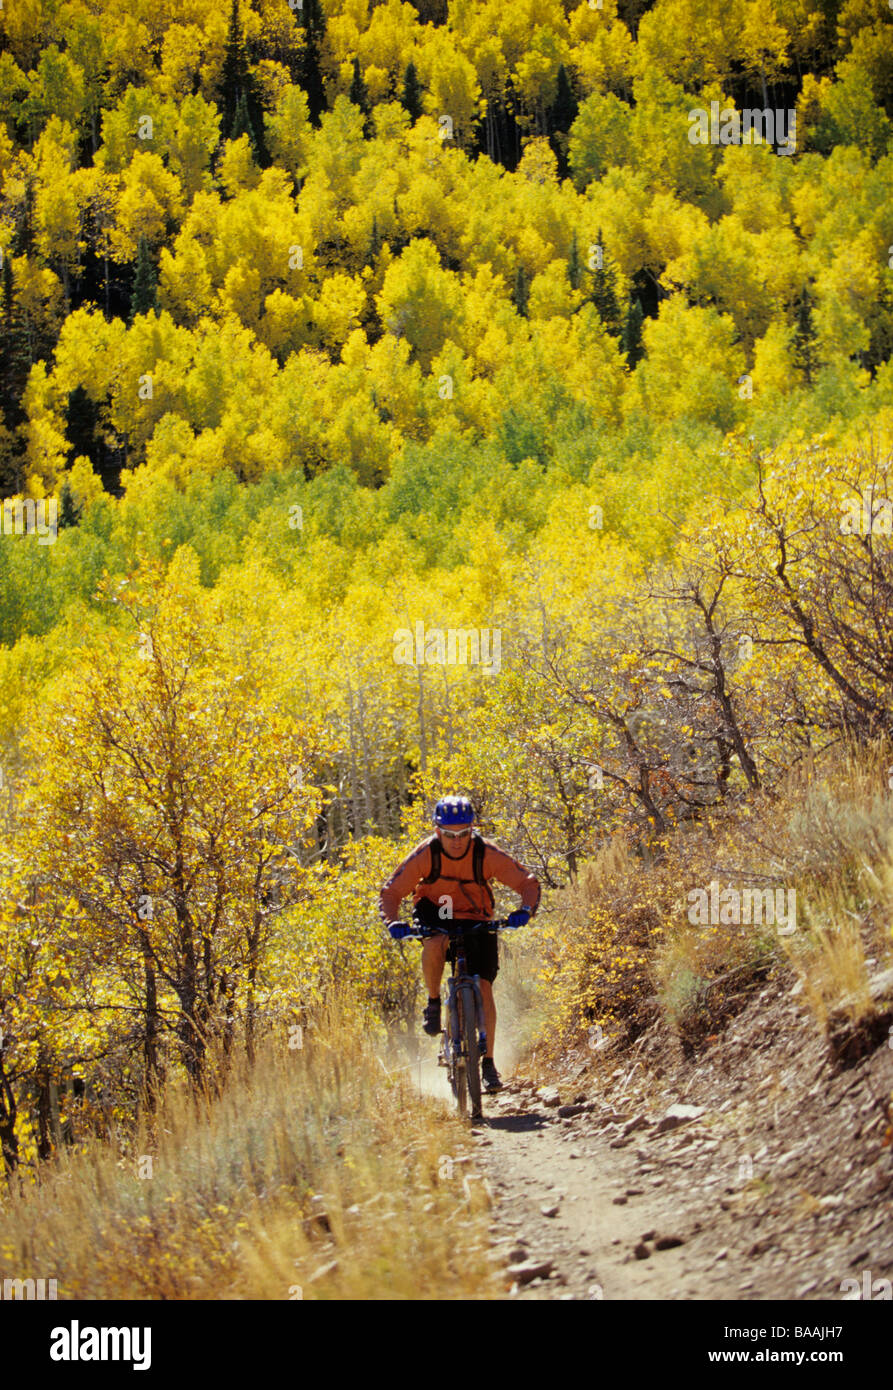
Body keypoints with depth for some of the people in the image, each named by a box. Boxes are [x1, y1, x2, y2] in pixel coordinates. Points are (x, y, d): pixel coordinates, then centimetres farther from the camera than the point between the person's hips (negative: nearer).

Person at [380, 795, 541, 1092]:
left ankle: (488, 1062, -3)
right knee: (435, 944, -36)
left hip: (476, 921, 1)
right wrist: (392, 922, -37)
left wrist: (525, 910, -37)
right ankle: (434, 1002, -11)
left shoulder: (486, 854, -22)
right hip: (434, 914, 0)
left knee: (483, 988, -13)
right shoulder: (425, 855, -22)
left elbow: (528, 882, -18)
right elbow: (391, 892, -17)